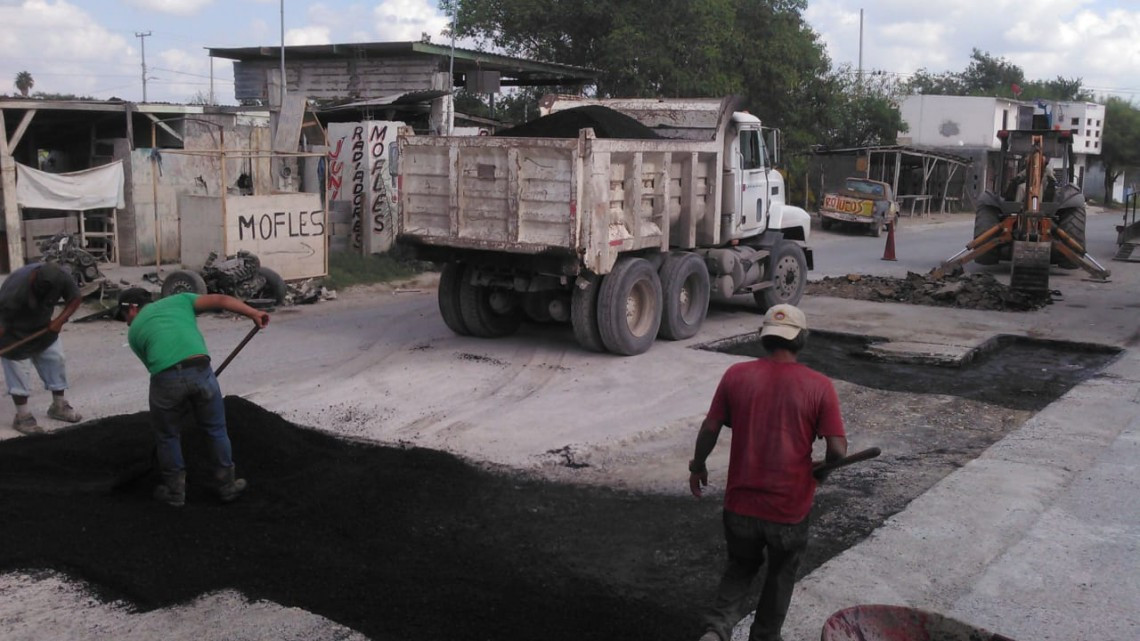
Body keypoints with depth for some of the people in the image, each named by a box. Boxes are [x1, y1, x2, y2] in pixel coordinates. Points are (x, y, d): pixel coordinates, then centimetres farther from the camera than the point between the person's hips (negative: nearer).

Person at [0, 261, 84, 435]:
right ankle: (22, 416, 4)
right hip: (15, 333, -6)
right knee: (18, 369, -7)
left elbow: (75, 298, -8)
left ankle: (59, 406, 23)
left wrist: (60, 320, -21)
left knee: (55, 360, 8)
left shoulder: (62, 278, -25)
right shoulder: (15, 288, -39)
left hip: (43, 327, 6)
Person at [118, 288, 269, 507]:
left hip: (166, 379, 0)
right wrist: (254, 314, 8)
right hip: (200, 371, 0)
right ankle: (227, 485, 31)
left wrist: (184, 402, 35)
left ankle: (175, 491, 34)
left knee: (167, 436, 24)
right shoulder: (178, 299, 27)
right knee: (216, 430, 20)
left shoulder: (134, 331, 27)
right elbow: (220, 300, 12)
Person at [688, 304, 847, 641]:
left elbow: (709, 428, -1)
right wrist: (821, 469, 9)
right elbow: (838, 450, -13)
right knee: (780, 576, 22)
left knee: (740, 566, 24)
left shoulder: (736, 375, -6)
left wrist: (697, 466, 16)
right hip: (790, 508, -1)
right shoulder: (819, 386, -10)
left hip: (741, 502, 2)